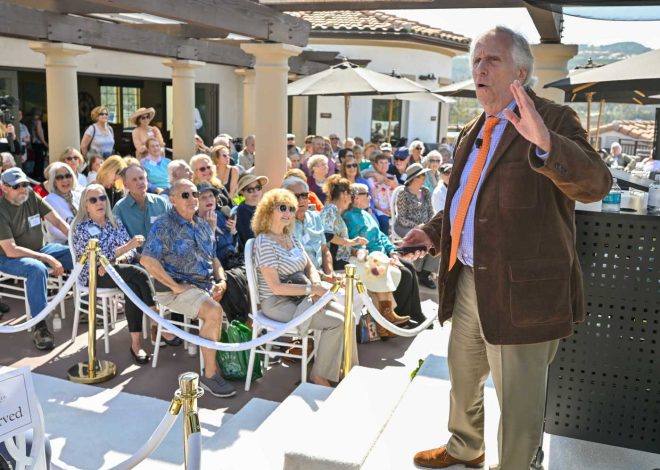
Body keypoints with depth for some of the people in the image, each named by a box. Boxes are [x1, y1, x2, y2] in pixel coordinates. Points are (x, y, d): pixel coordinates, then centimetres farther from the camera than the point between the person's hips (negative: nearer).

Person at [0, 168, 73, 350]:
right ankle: (39, 327, -33)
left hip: (39, 250, 6)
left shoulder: (32, 197, -4)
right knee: (37, 268, -38)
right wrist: (47, 259, -28)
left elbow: (58, 221, -4)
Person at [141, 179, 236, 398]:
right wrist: (175, 286, -18)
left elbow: (213, 258, 24)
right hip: (177, 290, -8)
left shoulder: (203, 225, 17)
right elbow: (147, 259, -17)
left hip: (207, 284, 8)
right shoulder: (164, 226, -6)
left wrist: (221, 280, 4)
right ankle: (209, 375, -18)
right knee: (214, 312, -31)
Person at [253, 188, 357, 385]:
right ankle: (319, 376, -4)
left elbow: (310, 268, 13)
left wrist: (317, 284, -10)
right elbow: (276, 287, -20)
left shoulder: (291, 238, 12)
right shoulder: (264, 242, -16)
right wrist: (312, 289, -18)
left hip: (301, 297, 8)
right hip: (277, 303, -8)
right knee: (336, 322, -19)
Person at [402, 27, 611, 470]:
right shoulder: (473, 132, 12)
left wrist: (545, 143, -43)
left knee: (519, 402, 7)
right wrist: (433, 232, 9)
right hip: (469, 281, 8)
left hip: (521, 290, -8)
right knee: (463, 378, 26)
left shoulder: (554, 120, -11)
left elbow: (596, 183, -26)